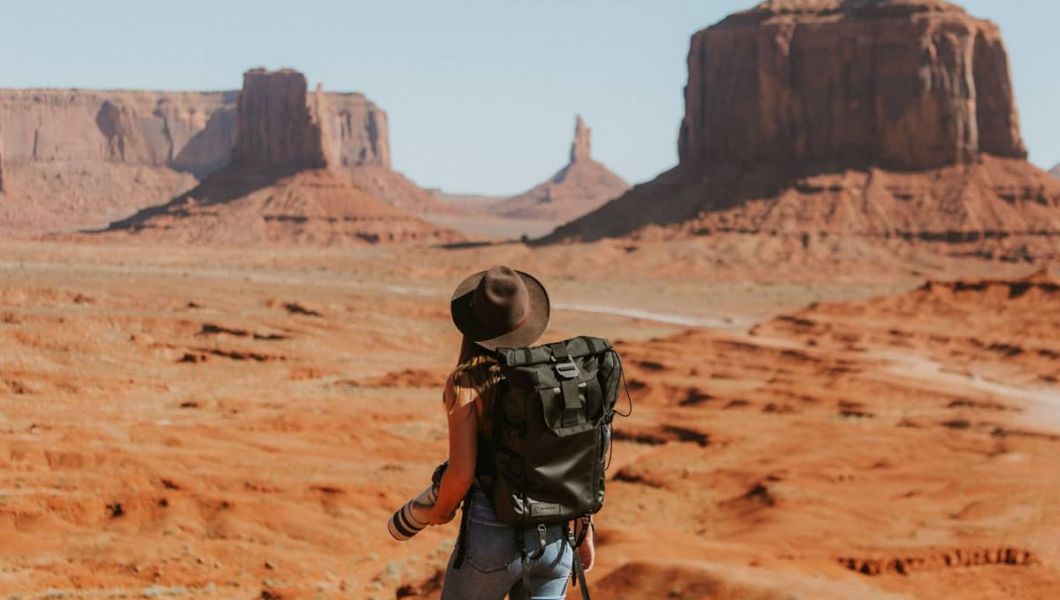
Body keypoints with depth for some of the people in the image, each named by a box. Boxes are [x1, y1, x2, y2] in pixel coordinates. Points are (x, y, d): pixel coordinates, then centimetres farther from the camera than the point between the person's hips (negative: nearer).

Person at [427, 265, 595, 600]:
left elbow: (461, 472, -16)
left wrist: (441, 510, 5)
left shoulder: (467, 382, -12)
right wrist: (585, 529, 13)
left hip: (495, 534, -4)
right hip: (555, 535, 4)